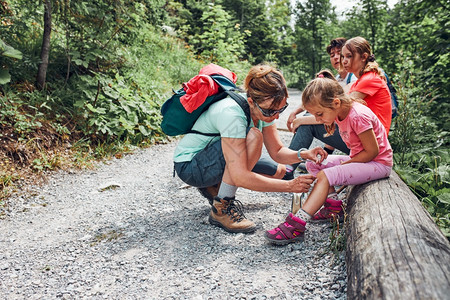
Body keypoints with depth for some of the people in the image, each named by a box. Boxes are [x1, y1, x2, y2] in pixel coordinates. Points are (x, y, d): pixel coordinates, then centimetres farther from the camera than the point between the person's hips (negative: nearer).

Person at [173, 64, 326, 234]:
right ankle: (221, 208, -19)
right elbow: (240, 177, -38)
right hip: (189, 166, -8)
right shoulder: (231, 114, -34)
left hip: (215, 161, 8)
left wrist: (303, 155, -24)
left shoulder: (266, 108, -10)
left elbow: (277, 152, -4)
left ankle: (215, 186, 12)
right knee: (252, 136, -30)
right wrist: (290, 185, -35)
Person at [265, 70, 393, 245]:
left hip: (379, 163, -9)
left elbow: (372, 151, -22)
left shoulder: (358, 116, -26)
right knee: (313, 164, 2)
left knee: (325, 176, -27)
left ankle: (296, 225, -31)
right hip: (359, 159, 9)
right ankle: (333, 205, -3)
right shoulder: (341, 112, 0)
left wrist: (344, 164, -16)